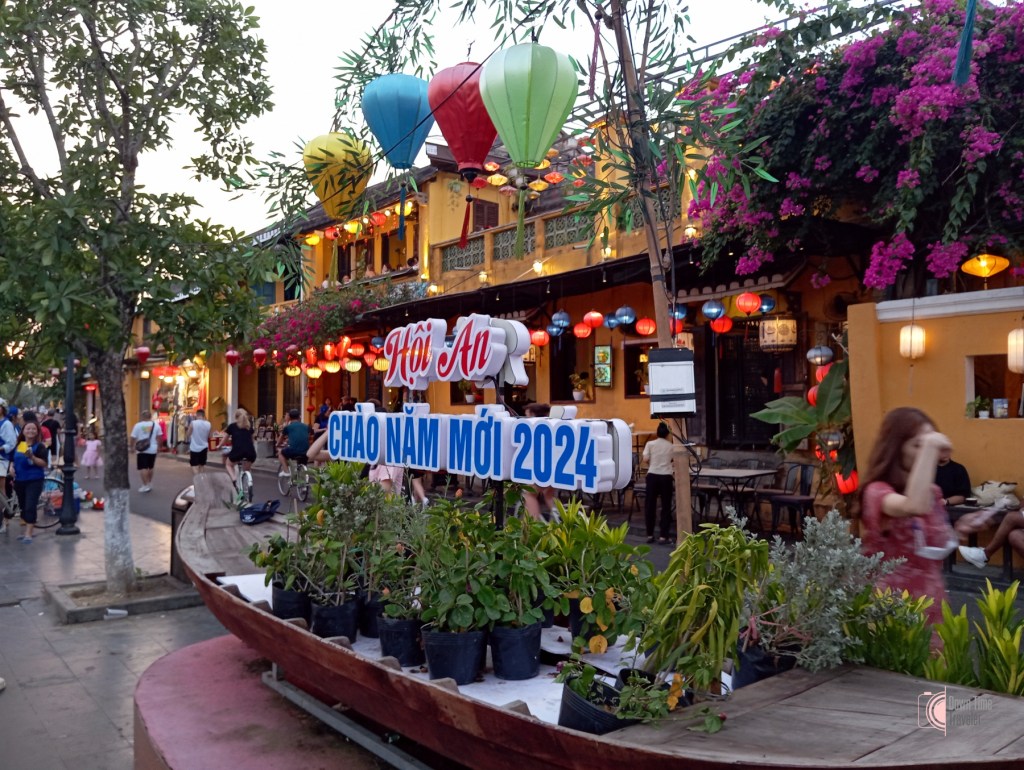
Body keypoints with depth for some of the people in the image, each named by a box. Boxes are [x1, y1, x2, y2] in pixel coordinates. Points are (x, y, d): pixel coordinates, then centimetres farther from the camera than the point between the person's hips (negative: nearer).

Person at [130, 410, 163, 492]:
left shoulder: (138, 425, -9)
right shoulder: (156, 425, 0)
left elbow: (133, 438, -7)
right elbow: (159, 436, 6)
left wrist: (132, 447, 6)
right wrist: (158, 446, 18)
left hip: (142, 450, -4)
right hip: (153, 449, 4)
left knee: (142, 468, -2)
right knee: (150, 467, 17)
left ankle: (146, 485, -10)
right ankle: (149, 484, 26)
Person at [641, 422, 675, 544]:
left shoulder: (650, 444, 2)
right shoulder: (671, 446, 5)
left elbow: (645, 460, -4)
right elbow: (673, 460, 11)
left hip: (652, 476, 0)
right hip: (666, 477, 0)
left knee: (650, 505, 8)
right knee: (666, 506, 6)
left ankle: (650, 535, 11)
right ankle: (663, 536, 3)